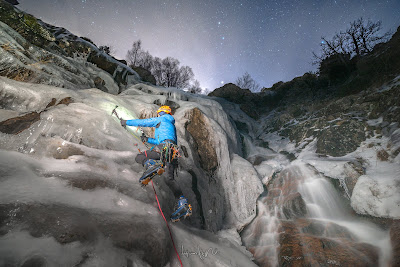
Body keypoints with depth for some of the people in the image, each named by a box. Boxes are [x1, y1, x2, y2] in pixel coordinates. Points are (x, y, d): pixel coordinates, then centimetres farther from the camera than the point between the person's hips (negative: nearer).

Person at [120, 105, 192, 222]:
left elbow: (143, 122, 17)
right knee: (170, 179, -1)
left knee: (139, 157, 1)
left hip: (165, 147, -7)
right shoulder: (172, 126, 38)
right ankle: (183, 204, -10)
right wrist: (148, 139, 35)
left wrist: (127, 122, 29)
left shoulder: (161, 119, 15)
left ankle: (152, 165, -30)